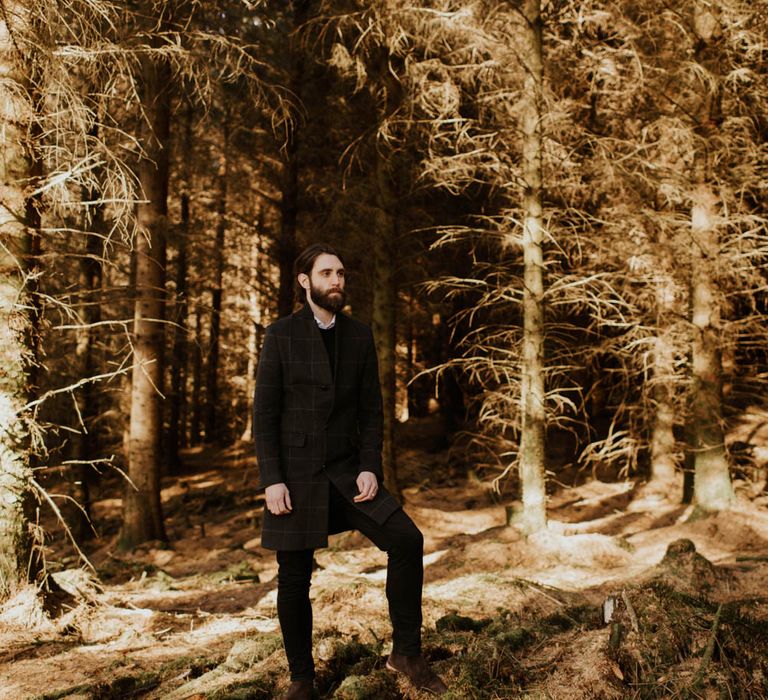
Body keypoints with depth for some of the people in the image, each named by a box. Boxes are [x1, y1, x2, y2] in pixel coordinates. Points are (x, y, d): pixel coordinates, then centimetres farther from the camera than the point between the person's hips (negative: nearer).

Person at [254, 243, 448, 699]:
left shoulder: (360, 336, 6)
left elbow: (372, 409, 6)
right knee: (295, 579, 3)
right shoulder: (281, 335, -3)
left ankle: (407, 651, 0)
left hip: (347, 470, 3)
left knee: (407, 541, -14)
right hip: (295, 473, -2)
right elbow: (265, 414, -6)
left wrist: (370, 468, -7)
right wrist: (272, 481, -13)